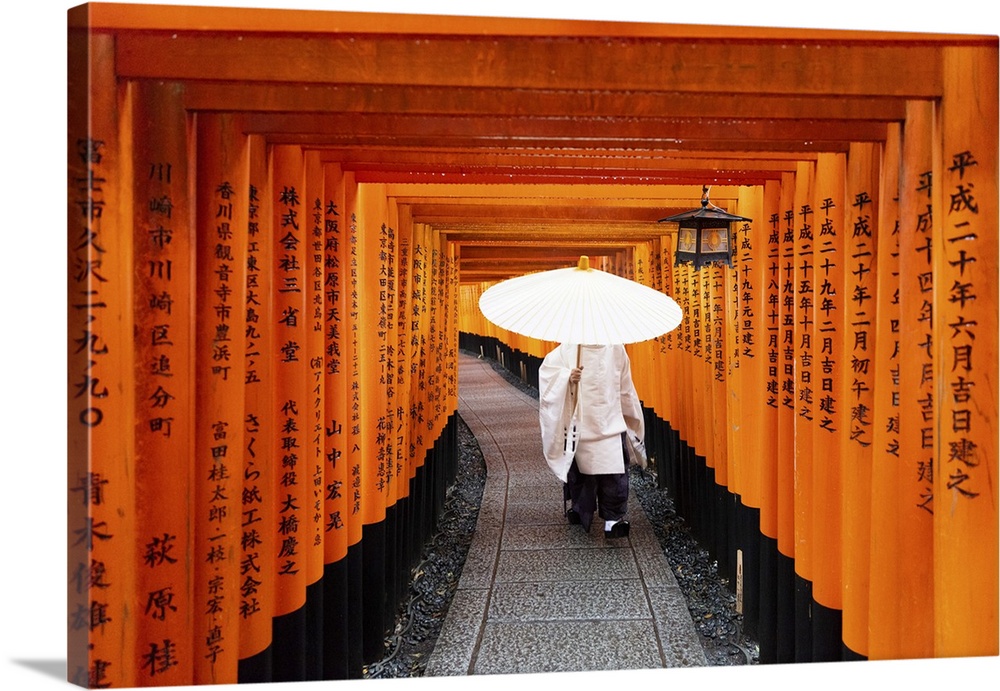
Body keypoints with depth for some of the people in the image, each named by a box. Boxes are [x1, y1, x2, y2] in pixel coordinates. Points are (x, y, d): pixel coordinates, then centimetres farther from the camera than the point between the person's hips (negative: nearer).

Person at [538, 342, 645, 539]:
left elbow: (625, 386, 12)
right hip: (580, 422, 0)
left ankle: (613, 518, -2)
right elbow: (546, 368, -4)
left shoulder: (616, 348, 2)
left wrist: (632, 416, 19)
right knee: (579, 465, 12)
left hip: (611, 423, 0)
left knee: (615, 470, -10)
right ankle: (579, 507, 35)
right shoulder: (570, 348, -4)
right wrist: (567, 376, -22)